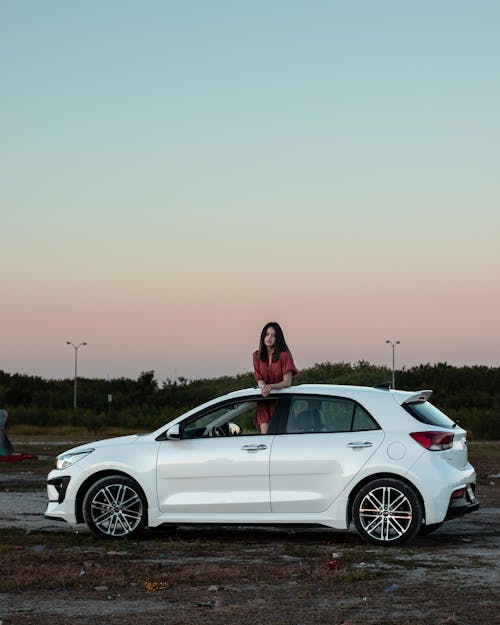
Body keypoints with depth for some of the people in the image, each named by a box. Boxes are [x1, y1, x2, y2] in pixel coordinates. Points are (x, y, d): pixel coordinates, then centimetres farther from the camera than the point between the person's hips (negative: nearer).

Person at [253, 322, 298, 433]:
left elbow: (287, 382, -12)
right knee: (265, 434, -11)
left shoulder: (284, 355, -9)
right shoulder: (257, 356, 6)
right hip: (264, 403, 3)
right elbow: (259, 379, 3)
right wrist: (263, 387, -21)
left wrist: (270, 387, -29)